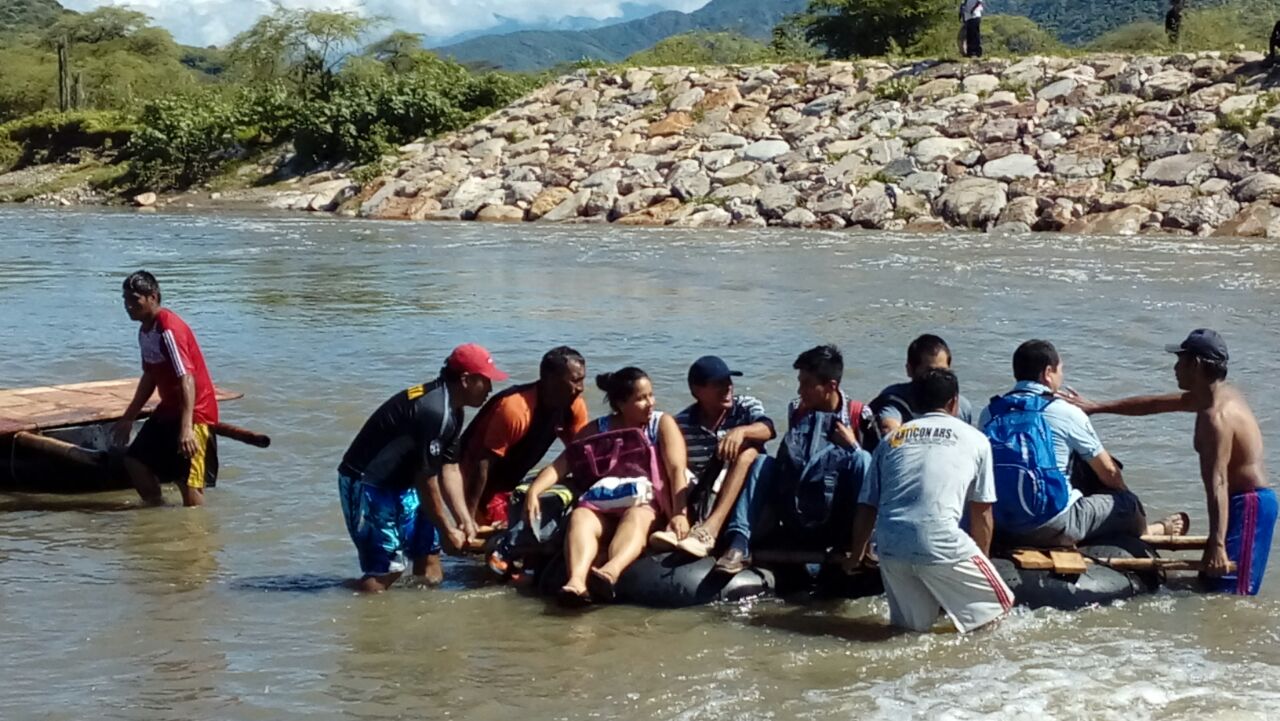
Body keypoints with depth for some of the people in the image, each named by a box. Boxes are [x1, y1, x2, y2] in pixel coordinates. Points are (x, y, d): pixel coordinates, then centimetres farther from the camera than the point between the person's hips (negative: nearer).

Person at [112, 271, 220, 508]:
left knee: (188, 482, -12)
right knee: (135, 462, 10)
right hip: (168, 409, 10)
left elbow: (186, 379, -28)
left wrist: (186, 427, -36)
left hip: (194, 413, -10)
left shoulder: (169, 329, -21)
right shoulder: (145, 331, 9)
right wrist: (128, 418, 25)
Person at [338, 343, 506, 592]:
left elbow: (449, 469, 9)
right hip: (367, 486, -11)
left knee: (428, 548, 13)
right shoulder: (434, 411, -25)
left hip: (397, 483, 11)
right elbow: (425, 479, -21)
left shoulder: (451, 411, 7)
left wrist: (465, 521, 0)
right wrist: (447, 530, -12)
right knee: (387, 566, -12)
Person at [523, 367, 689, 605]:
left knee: (635, 517, -36)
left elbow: (677, 469, -9)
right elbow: (562, 463, 2)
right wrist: (534, 491, -17)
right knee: (579, 517, -29)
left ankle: (610, 573, -66)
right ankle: (577, 581, -58)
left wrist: (679, 514, -25)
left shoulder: (663, 424, 4)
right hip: (603, 507, 3)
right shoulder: (598, 429, 10)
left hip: (647, 506, -2)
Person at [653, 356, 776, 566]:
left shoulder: (747, 407, 2)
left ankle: (710, 527, -44)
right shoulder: (681, 423, 1)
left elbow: (767, 430, -19)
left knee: (748, 449, -26)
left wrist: (740, 431, -42)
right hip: (700, 499, 1)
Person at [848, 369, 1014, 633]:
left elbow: (867, 507, 20)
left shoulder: (892, 437, 20)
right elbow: (981, 513, 16)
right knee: (1000, 606, 13)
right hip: (943, 545, -4)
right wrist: (981, 558, 30)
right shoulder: (974, 439, 13)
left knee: (913, 627, 22)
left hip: (890, 545, 4)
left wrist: (856, 554, 35)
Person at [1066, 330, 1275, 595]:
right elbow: (1155, 404, 21)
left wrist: (1217, 544, -36)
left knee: (1226, 592, -15)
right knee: (1211, 584, 16)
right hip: (1251, 502, 11)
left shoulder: (1215, 416, -21)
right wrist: (1095, 408, 23)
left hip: (1247, 507, -11)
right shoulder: (1222, 394, 12)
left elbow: (1217, 483, -30)